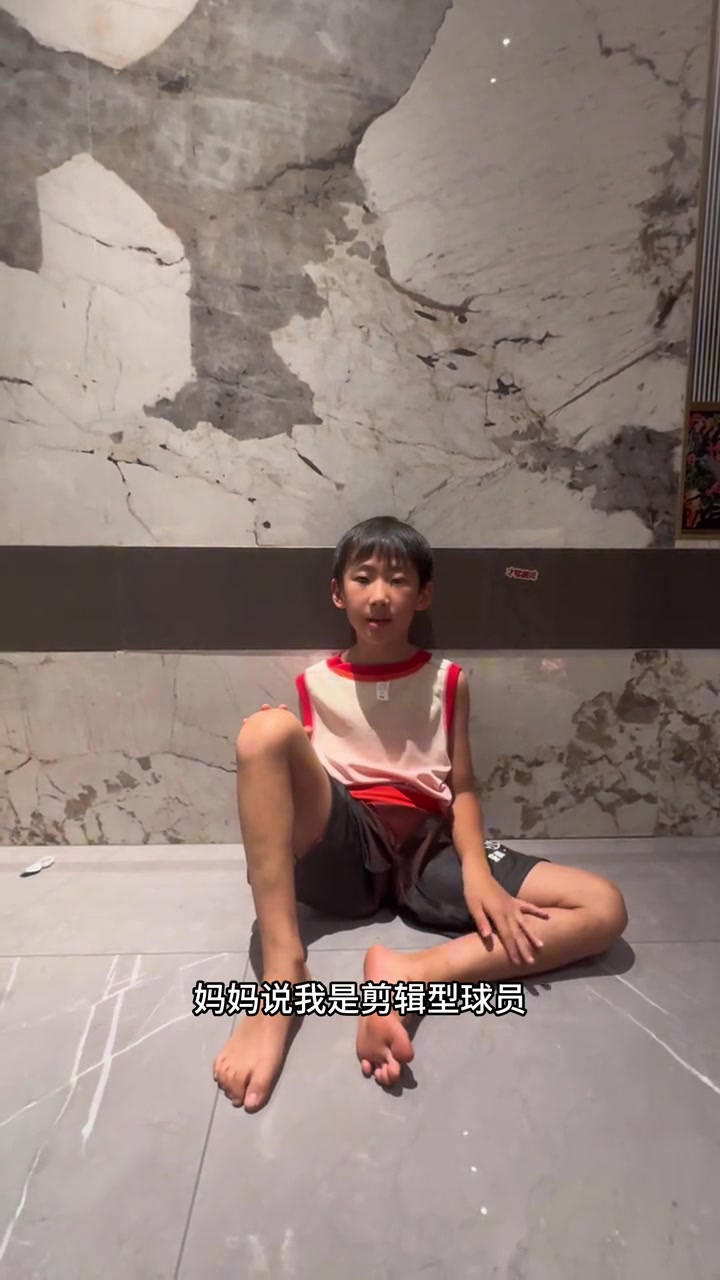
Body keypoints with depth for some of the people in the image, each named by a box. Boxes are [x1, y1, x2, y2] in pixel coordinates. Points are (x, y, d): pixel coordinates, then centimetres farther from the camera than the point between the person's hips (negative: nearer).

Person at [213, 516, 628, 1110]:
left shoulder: (447, 681, 8)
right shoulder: (314, 685, 8)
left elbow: (462, 788, 4)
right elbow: (286, 783, 9)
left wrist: (476, 870, -13)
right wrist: (272, 849, -11)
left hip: (427, 851, 1)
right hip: (343, 848, -1)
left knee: (606, 910, -17)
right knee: (266, 728, -29)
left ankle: (408, 976, -30)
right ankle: (284, 974, -32)